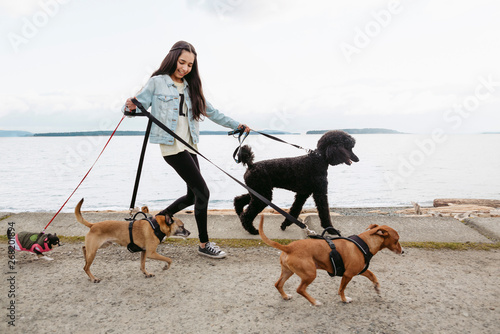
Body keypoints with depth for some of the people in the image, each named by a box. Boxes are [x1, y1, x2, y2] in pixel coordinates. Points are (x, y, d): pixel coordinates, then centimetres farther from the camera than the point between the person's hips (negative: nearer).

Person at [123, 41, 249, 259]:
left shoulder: (190, 87, 18)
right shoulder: (157, 83, 0)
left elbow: (210, 112, 21)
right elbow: (139, 105, -5)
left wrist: (235, 125, 20)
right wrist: (130, 107, -28)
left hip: (189, 146, 8)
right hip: (172, 145, -7)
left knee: (193, 195, 11)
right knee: (202, 192, -10)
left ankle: (158, 219, 32)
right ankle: (204, 244, 5)